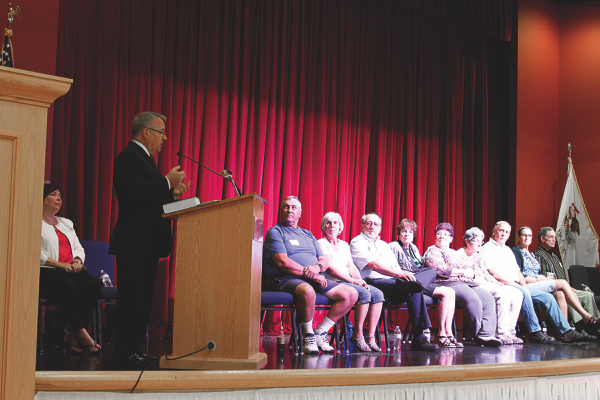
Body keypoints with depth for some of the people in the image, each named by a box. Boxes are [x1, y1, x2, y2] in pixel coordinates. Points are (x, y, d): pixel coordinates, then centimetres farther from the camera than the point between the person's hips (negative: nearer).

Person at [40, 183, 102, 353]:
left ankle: (73, 335, -26)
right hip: (46, 270, -6)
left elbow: (78, 248, 24)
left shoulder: (66, 223, 28)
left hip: (69, 269, 6)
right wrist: (59, 264, -15)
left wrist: (77, 261, 0)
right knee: (68, 286, -38)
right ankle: (81, 334, -32)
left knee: (93, 285, -25)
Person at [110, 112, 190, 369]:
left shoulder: (144, 157, 22)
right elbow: (135, 192, -25)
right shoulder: (129, 157, -11)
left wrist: (173, 194, 10)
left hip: (146, 243, 11)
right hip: (134, 243, -11)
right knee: (132, 298, -8)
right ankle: (125, 354, -4)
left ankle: (134, 349, 18)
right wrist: (168, 181, -18)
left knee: (141, 297, 12)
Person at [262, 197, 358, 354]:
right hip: (286, 280, -7)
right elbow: (282, 262, -11)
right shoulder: (275, 232, 4)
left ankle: (320, 332, -1)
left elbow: (325, 260, 17)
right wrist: (309, 273, -14)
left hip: (315, 279, 7)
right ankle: (308, 335, -16)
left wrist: (317, 267, -9)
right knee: (307, 291, -42)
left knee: (351, 294, -9)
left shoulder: (308, 235, 25)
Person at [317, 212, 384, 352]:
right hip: (333, 282, -7)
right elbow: (331, 267, -10)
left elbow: (351, 267, 17)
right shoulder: (321, 243, 1)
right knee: (364, 294, -31)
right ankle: (357, 336, -21)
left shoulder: (344, 245, 25)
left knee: (377, 294, -17)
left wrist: (361, 281, -3)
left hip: (349, 281, 7)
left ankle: (370, 337, -20)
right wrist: (352, 280, -15)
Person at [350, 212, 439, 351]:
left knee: (431, 272, -10)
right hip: (375, 282, -8)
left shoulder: (384, 245, 31)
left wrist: (404, 275, -4)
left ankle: (411, 284, -37)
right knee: (415, 291, -31)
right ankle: (419, 338, -28)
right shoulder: (357, 242, 5)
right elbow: (373, 265, -11)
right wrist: (399, 274, -21)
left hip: (394, 280, 8)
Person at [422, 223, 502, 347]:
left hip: (466, 283, 8)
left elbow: (471, 271, 22)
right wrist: (461, 271, 2)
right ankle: (476, 334, -24)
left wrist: (467, 273, -3)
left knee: (488, 299, -20)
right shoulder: (432, 251, 9)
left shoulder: (454, 253, 31)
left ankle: (486, 334, -32)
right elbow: (441, 269, -9)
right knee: (473, 300, -33)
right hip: (447, 284, -7)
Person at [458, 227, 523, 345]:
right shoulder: (459, 255, 1)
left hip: (485, 285, 9)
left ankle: (509, 331, -19)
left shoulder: (479, 257, 28)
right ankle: (501, 333, -31)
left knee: (517, 294, -13)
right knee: (503, 293, -32)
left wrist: (496, 282, 1)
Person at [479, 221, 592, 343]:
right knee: (524, 293, -36)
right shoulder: (487, 249, -1)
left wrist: (524, 285, 1)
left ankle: (565, 332, -3)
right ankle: (535, 332, -36)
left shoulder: (508, 250, 26)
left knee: (547, 297, -3)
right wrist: (515, 284, -17)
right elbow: (494, 273, -14)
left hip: (517, 286, 9)